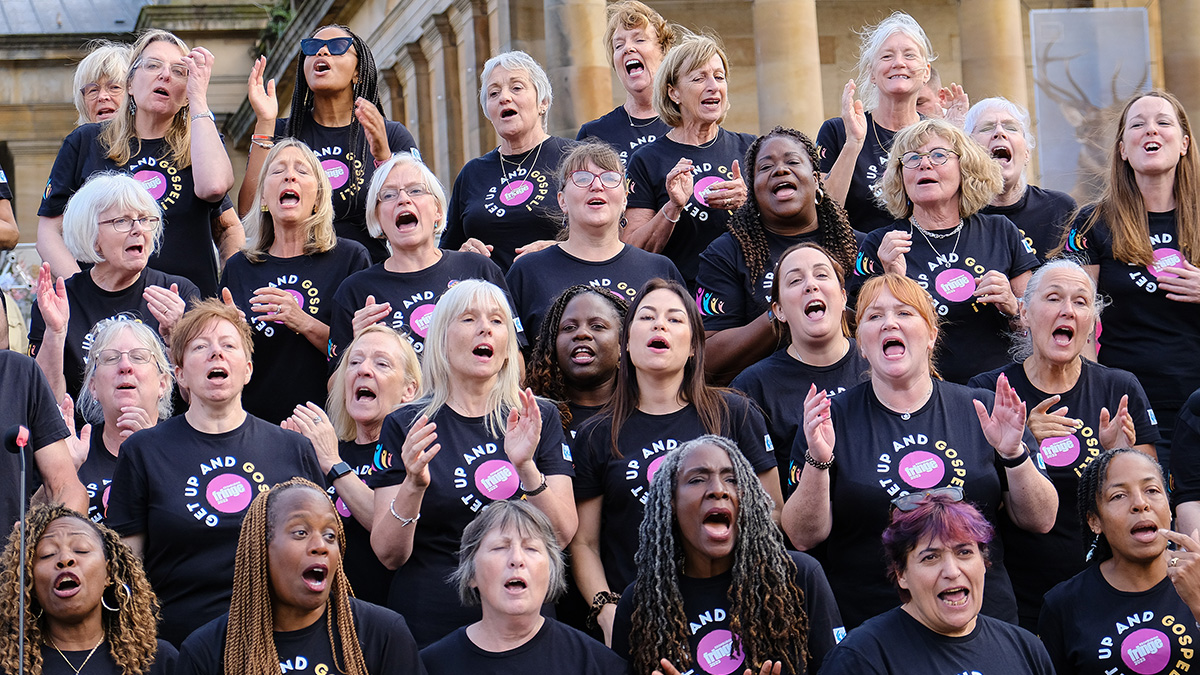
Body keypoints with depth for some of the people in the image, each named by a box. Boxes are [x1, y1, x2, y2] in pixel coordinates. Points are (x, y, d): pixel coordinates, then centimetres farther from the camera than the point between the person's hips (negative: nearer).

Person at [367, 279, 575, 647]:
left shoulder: (539, 419, 5)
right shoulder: (405, 425, 0)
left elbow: (563, 533, -5)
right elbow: (389, 554, -6)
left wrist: (526, 467, -21)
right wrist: (414, 485, -23)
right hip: (431, 626, -1)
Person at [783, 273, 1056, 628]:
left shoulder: (982, 410, 8)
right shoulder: (833, 418, 5)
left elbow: (1041, 520, 6)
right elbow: (804, 537, -1)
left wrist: (1014, 454, -9)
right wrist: (818, 461, -15)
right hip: (866, 628, -1)